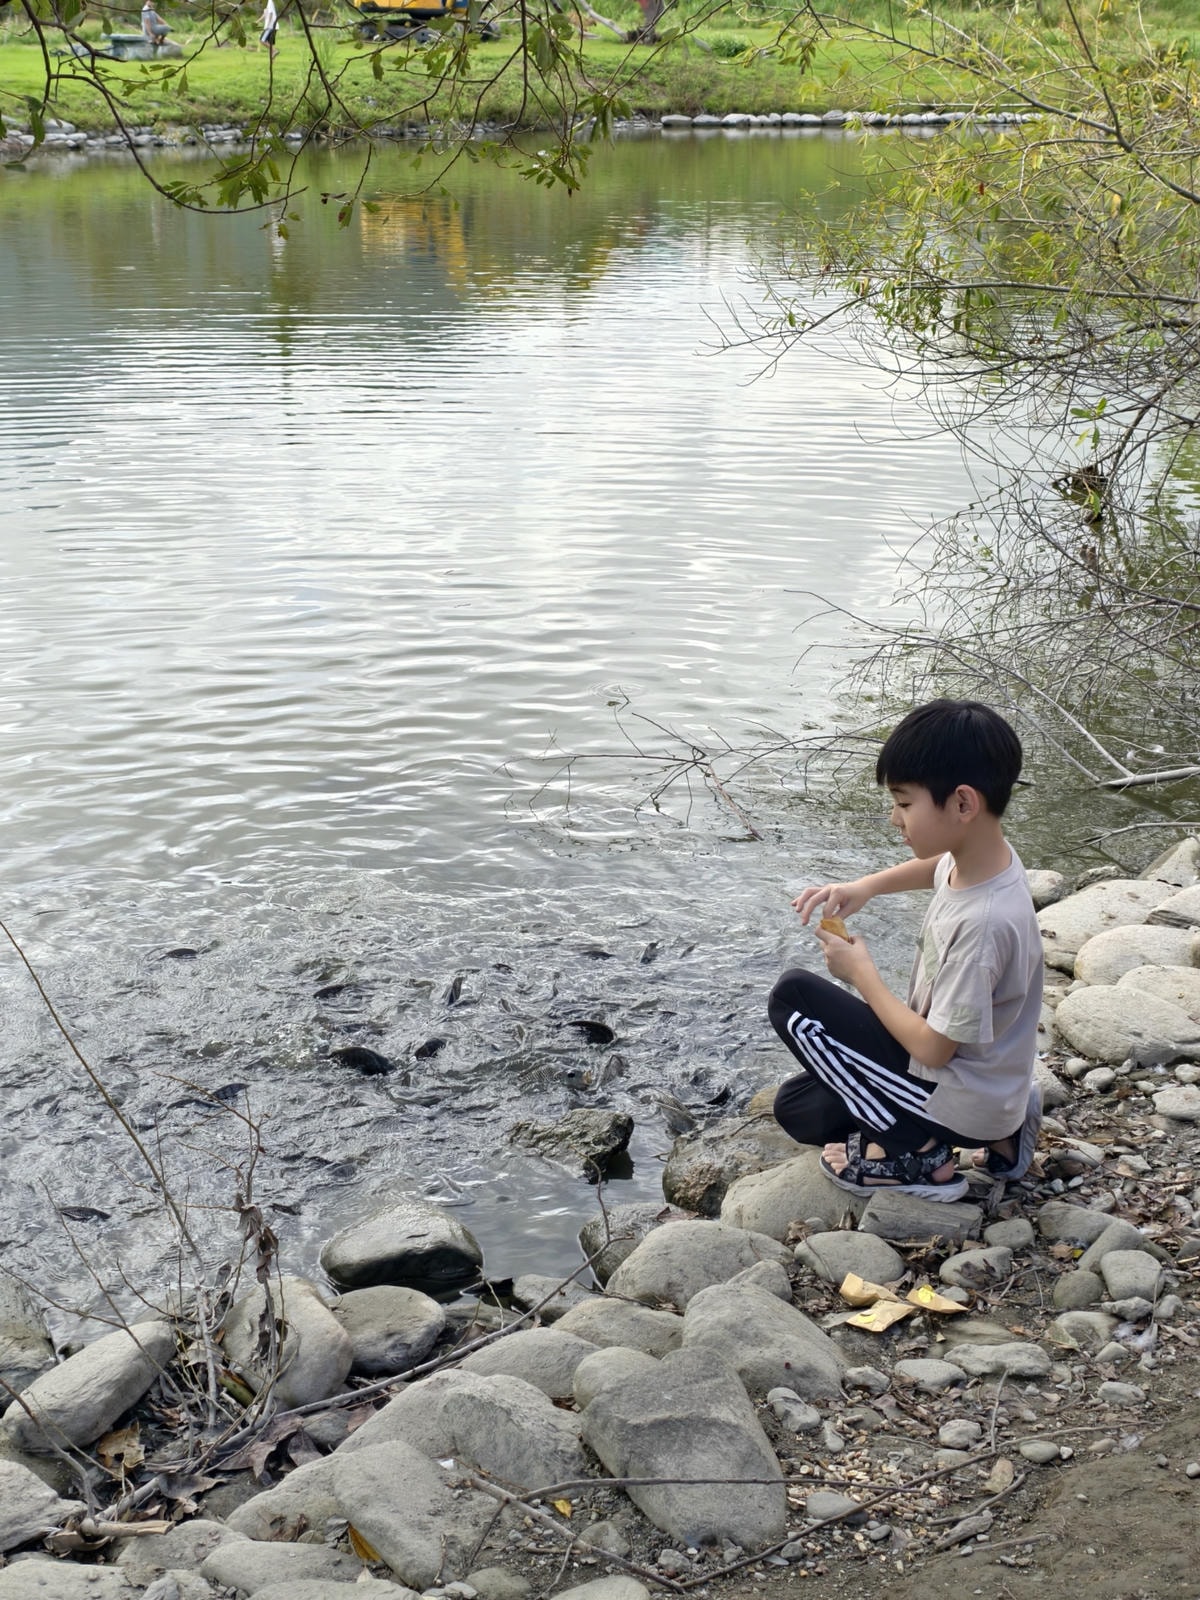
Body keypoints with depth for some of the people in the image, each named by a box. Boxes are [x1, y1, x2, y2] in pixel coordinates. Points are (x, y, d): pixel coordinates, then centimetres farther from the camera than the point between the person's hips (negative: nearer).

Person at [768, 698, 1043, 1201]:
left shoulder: (982, 924, -34)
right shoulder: (985, 853, -10)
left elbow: (933, 1047, -25)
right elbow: (936, 866, 17)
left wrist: (862, 974, -13)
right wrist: (864, 887, 1)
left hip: (958, 1101, -8)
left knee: (793, 997, -7)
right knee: (797, 1107, 19)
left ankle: (915, 1153, -4)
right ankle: (996, 1132, 13)